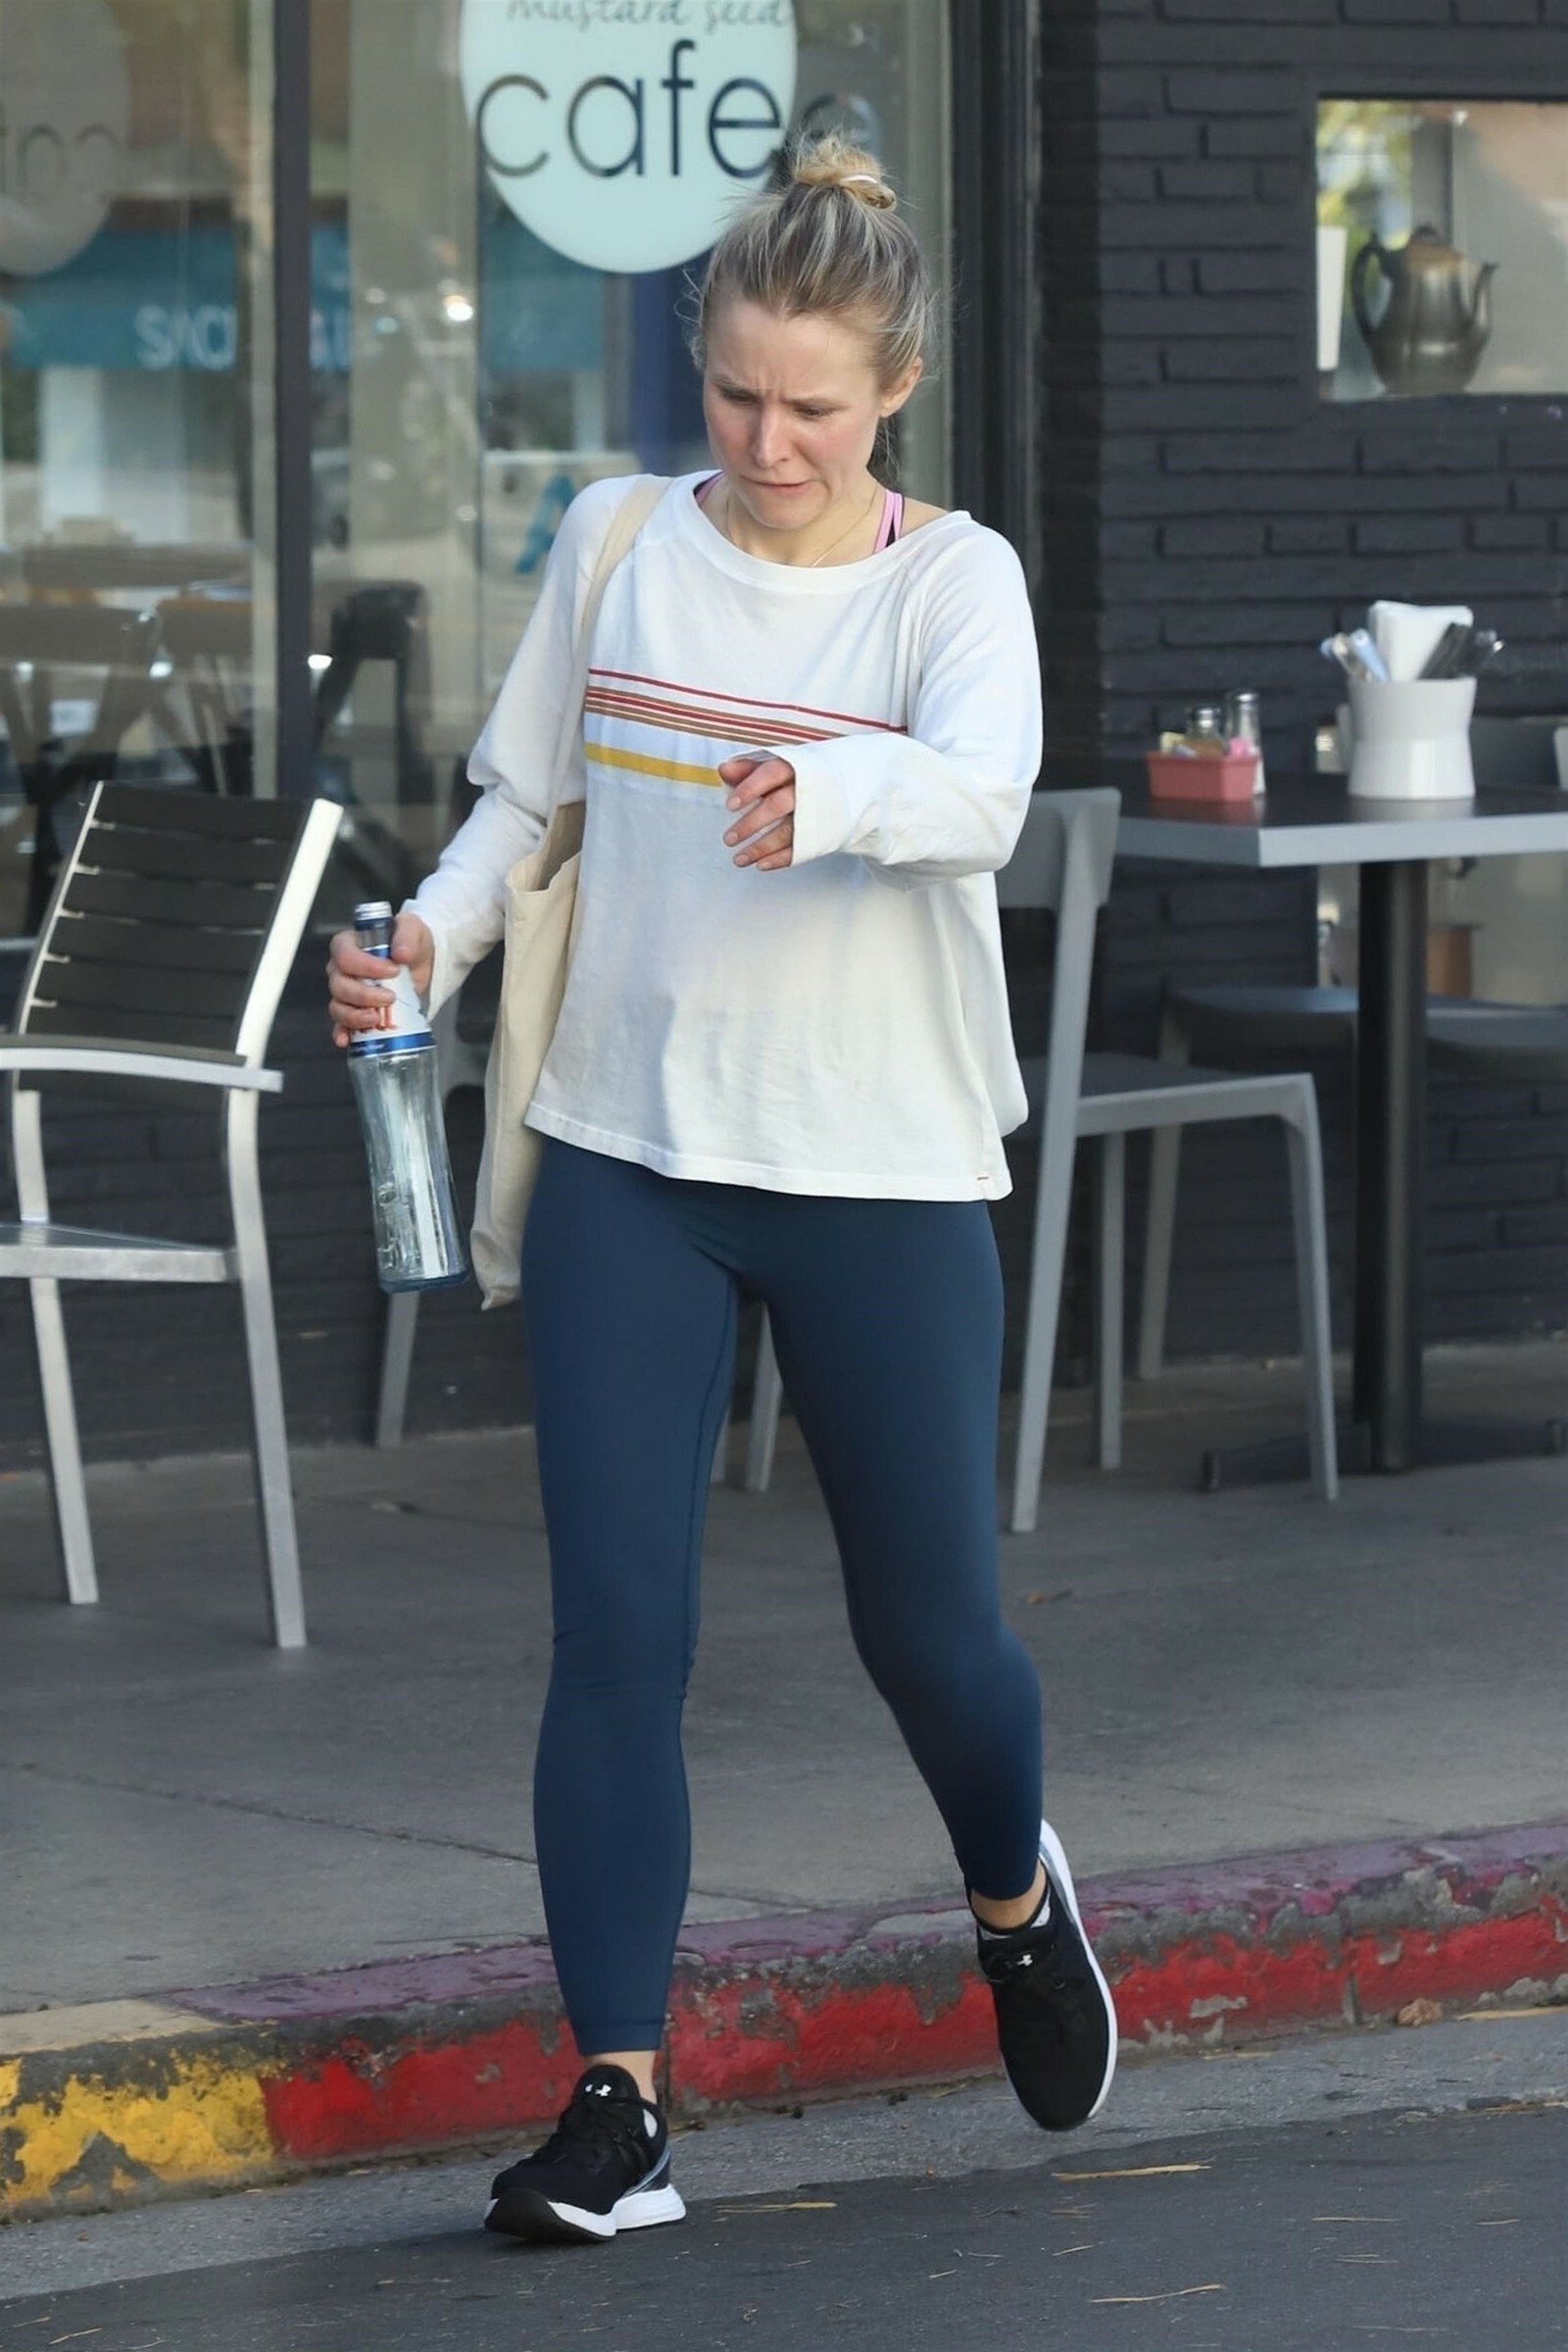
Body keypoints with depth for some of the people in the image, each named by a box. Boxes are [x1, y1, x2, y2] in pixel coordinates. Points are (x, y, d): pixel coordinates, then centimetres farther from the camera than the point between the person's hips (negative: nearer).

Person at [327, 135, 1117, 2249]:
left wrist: (828, 796, -47)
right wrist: (431, 933, -7)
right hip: (628, 1156, 2)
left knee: (926, 1617, 10)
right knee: (615, 1629, -5)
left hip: (883, 1176, -2)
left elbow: (983, 790, -26)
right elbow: (524, 792, 13)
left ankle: (1015, 1898, 43)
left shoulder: (952, 578, -6)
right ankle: (618, 2105, -1)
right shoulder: (617, 545, 3)